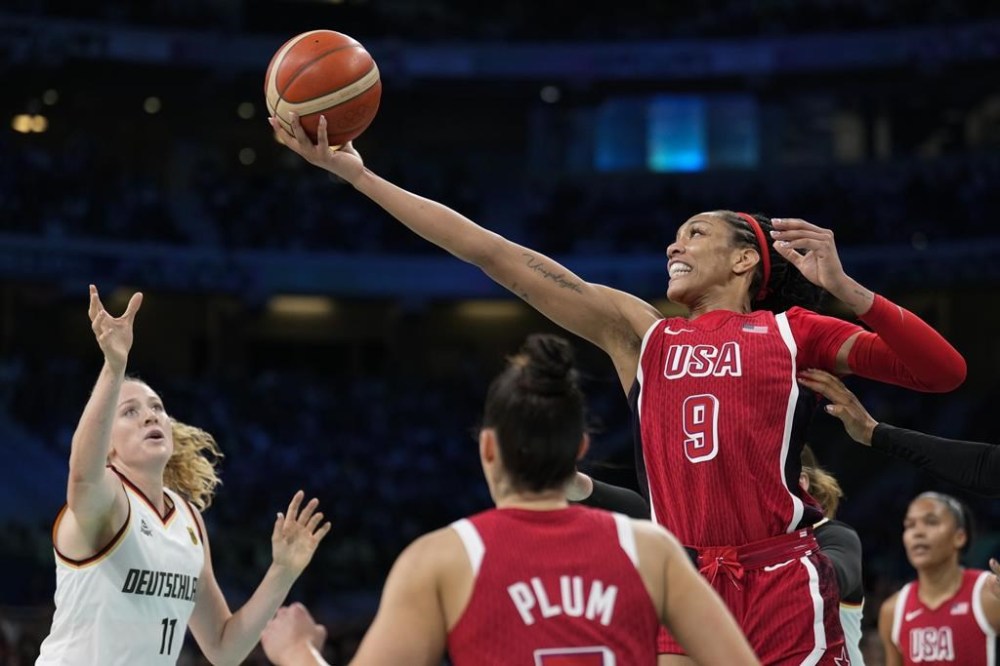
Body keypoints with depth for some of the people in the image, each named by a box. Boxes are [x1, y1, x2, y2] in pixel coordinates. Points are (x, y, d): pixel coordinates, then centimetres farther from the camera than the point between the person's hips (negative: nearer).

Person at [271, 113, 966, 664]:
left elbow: (945, 372, 0)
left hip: (784, 587, -3)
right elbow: (491, 252, 11)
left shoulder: (791, 331, 7)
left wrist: (842, 286, -11)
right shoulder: (638, 331, 14)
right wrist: (355, 172, 9)